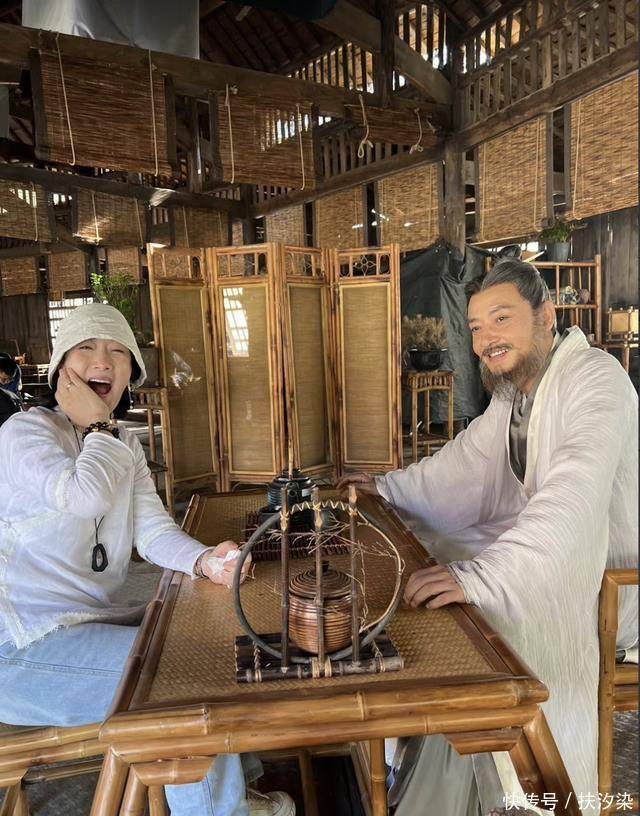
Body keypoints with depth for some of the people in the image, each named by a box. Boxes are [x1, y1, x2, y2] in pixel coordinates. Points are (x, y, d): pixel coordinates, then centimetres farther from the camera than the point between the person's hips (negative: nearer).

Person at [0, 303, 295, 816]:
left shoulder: (125, 445, 11)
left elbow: (153, 531, 0)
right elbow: (86, 495, -33)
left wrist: (204, 561, -19)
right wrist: (98, 426, -16)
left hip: (94, 619, 8)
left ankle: (235, 774, 29)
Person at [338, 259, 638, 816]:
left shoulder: (595, 379, -24)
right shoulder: (513, 393, 6)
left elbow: (573, 498, -38)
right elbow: (465, 461, 16)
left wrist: (481, 575, -49)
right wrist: (387, 487, 13)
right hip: (551, 549, 9)